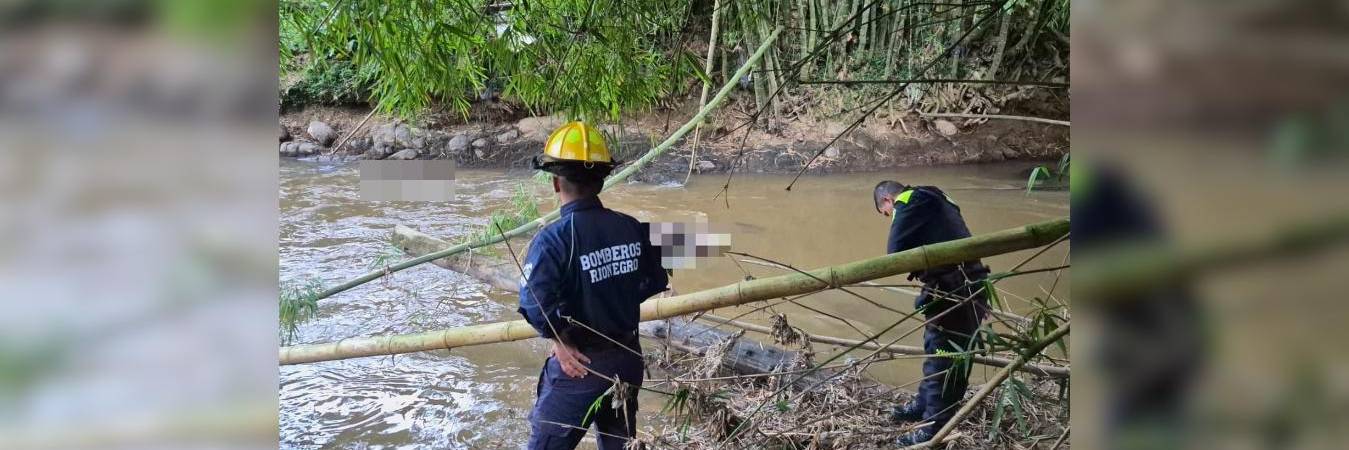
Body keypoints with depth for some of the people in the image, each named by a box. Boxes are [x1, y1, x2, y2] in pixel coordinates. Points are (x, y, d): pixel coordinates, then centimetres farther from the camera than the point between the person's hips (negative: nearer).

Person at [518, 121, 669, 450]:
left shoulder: (554, 239, -21)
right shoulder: (632, 228, -5)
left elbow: (534, 303, -30)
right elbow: (655, 286, 5)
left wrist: (561, 340, -13)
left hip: (578, 365, -5)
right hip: (629, 358, 5)